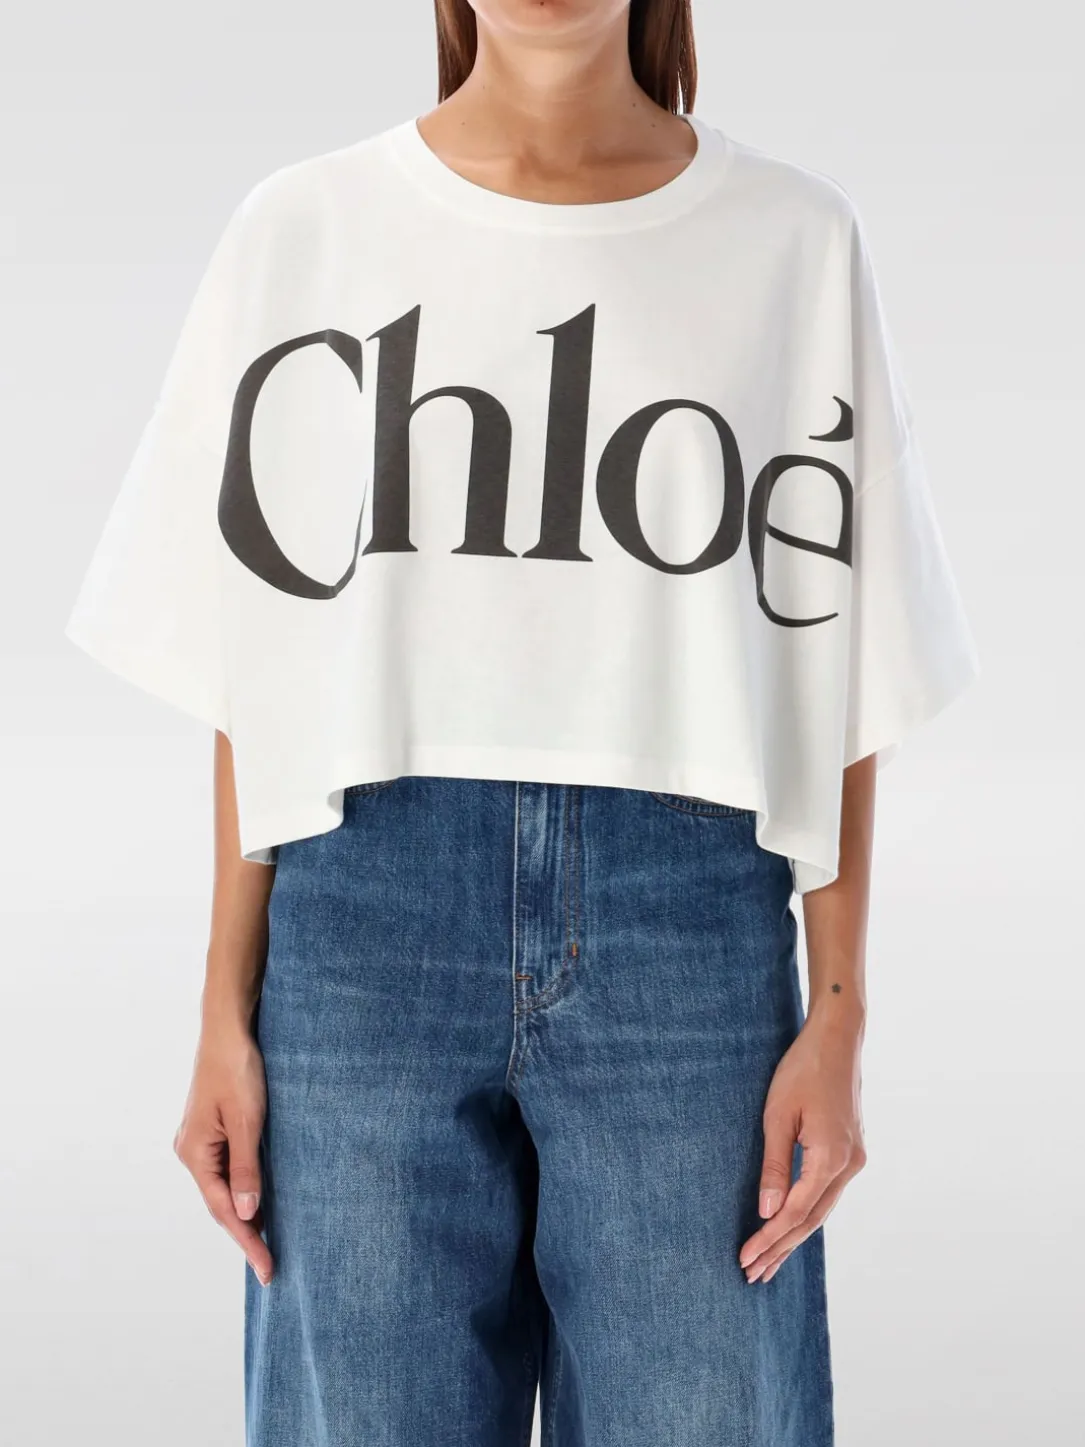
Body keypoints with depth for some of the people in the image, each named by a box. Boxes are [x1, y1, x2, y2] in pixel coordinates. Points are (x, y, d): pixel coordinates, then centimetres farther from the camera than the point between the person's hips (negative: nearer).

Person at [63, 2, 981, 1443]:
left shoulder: (796, 236, 6)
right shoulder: (302, 229, 7)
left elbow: (839, 677, 5)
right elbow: (252, 682, 6)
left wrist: (838, 1015, -1)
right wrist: (227, 1015, 1)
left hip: (691, 929, 0)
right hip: (366, 919, 1)